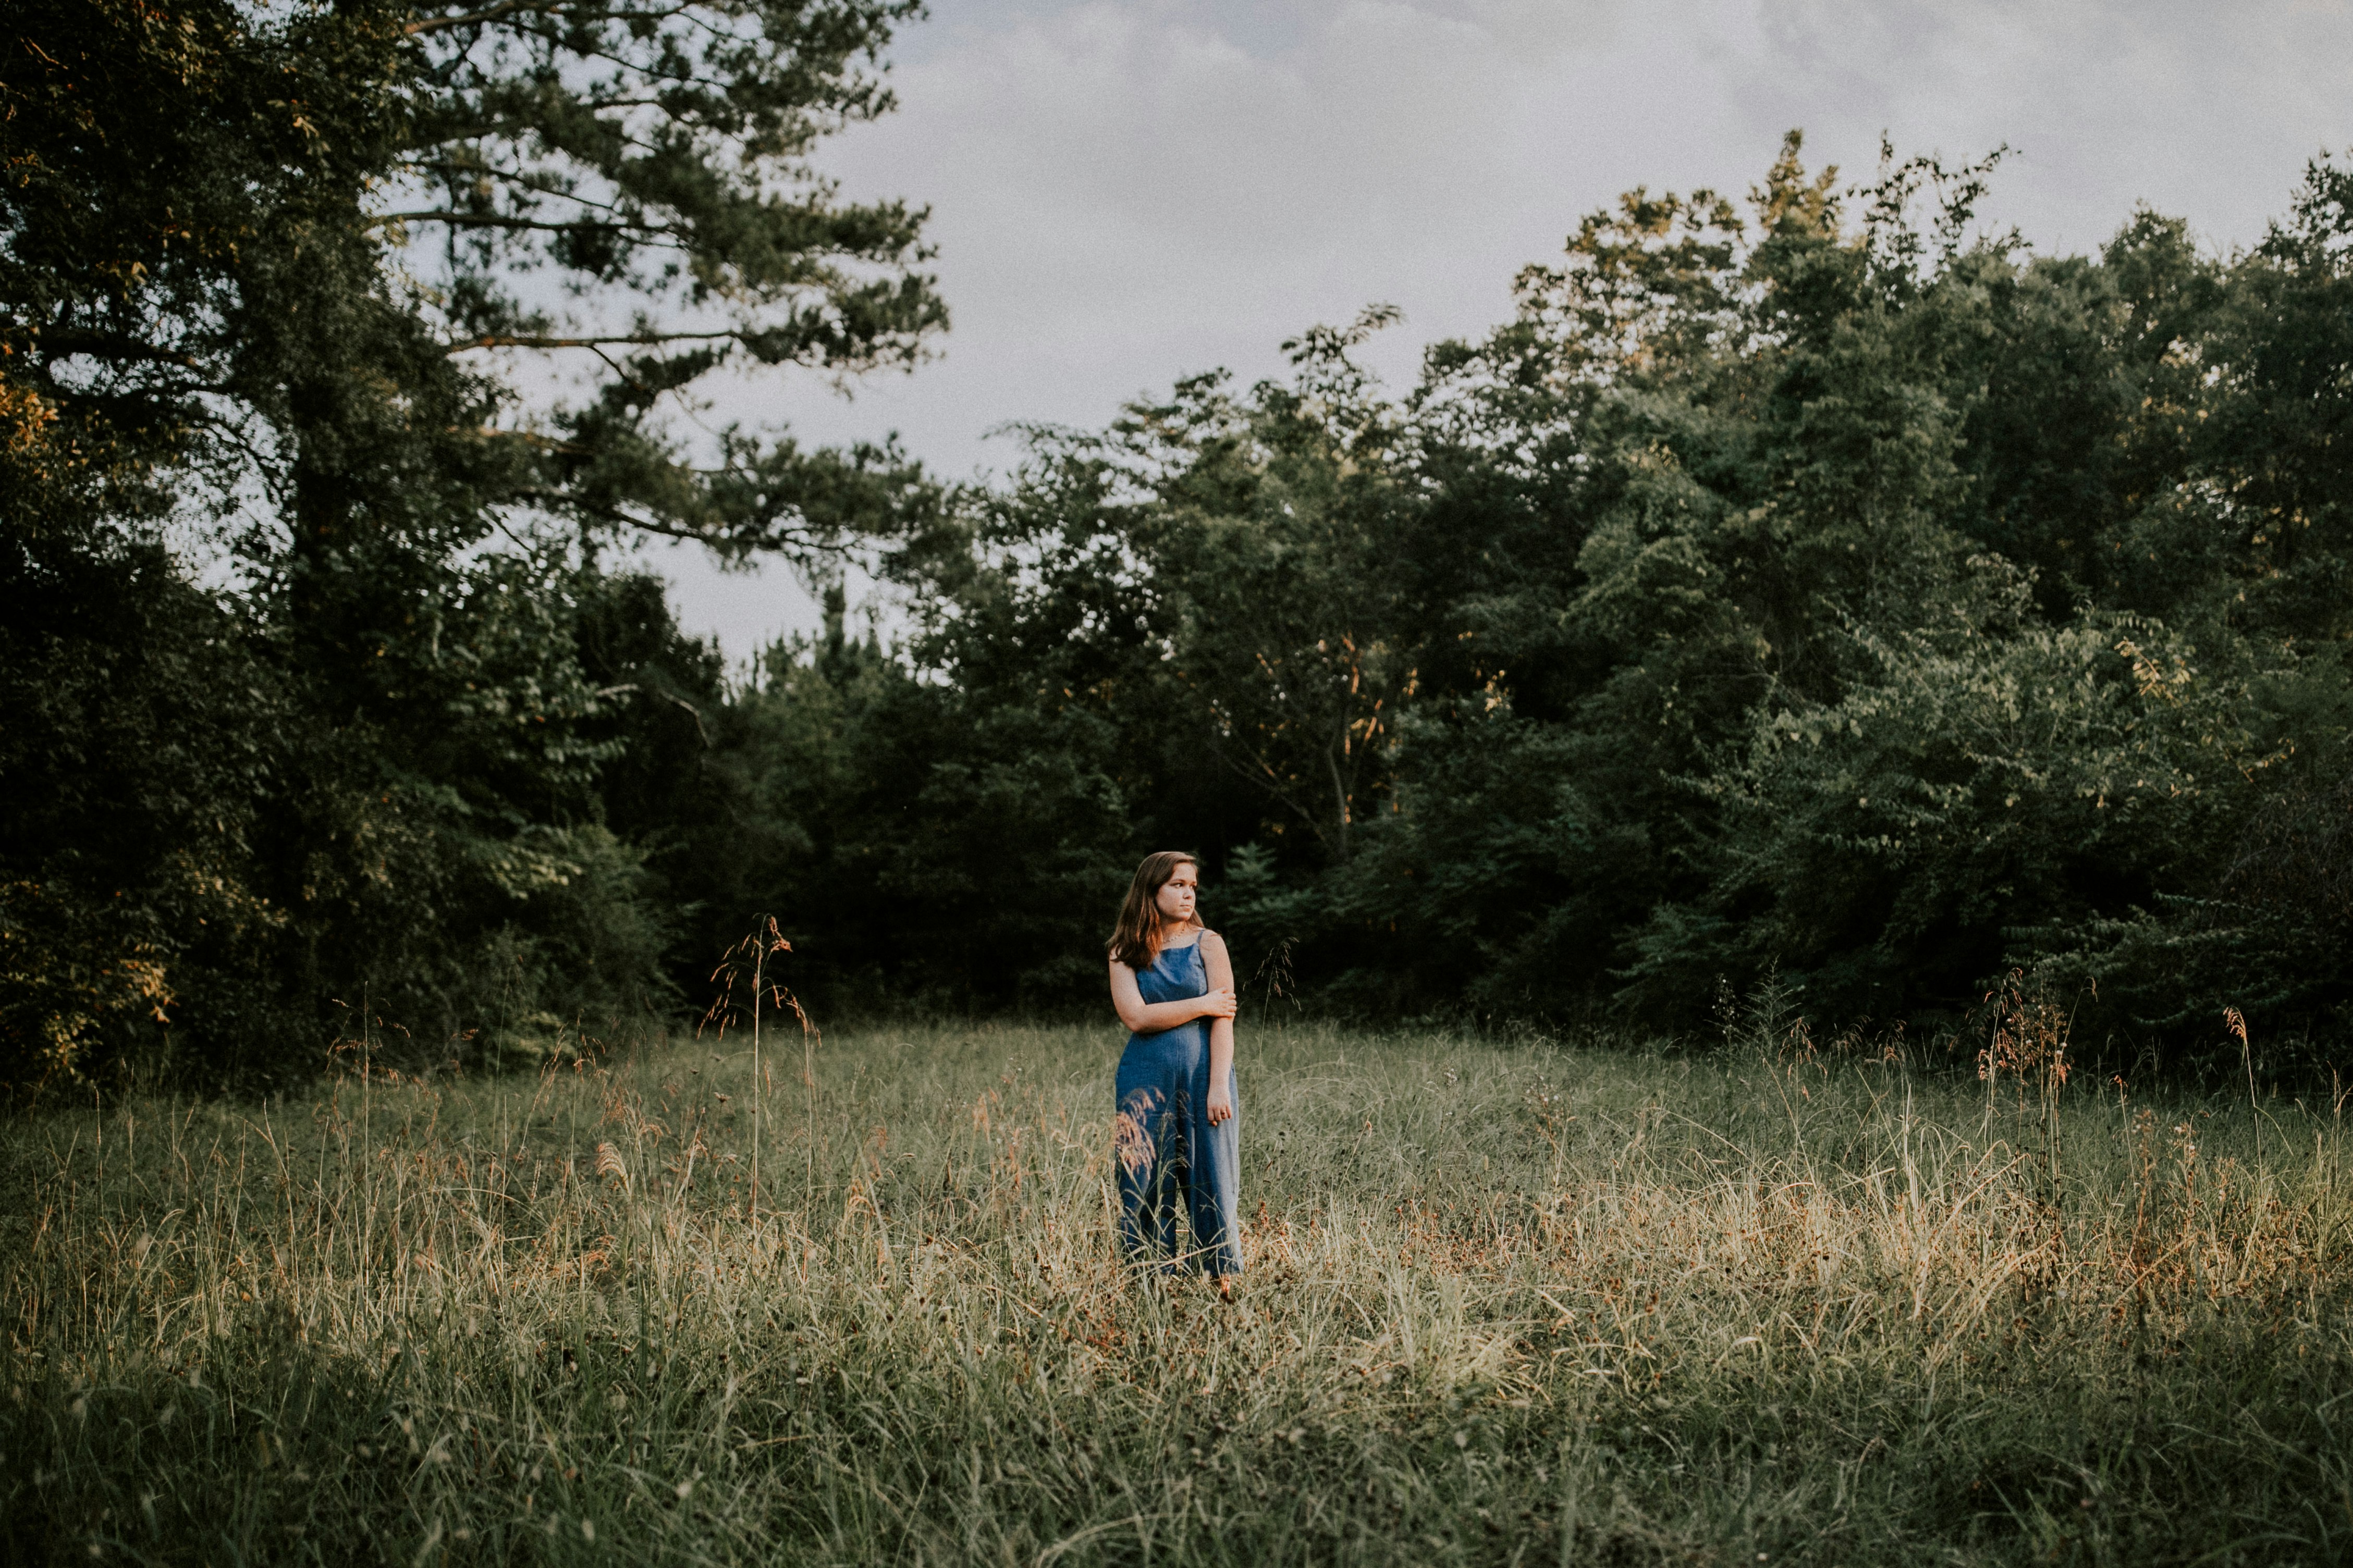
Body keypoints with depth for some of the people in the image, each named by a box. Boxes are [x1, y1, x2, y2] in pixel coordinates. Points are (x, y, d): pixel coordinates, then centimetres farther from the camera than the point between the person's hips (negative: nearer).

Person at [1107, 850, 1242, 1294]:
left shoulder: (1207, 944, 3)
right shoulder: (1126, 953, 6)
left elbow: (1223, 1018, -3)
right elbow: (1136, 1016, -7)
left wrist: (1218, 1086, -11)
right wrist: (1201, 1005, -7)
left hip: (1203, 1073, -1)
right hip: (1146, 1079, 1)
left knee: (1210, 1182, 0)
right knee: (1146, 1186, 2)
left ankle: (1223, 1282, 8)